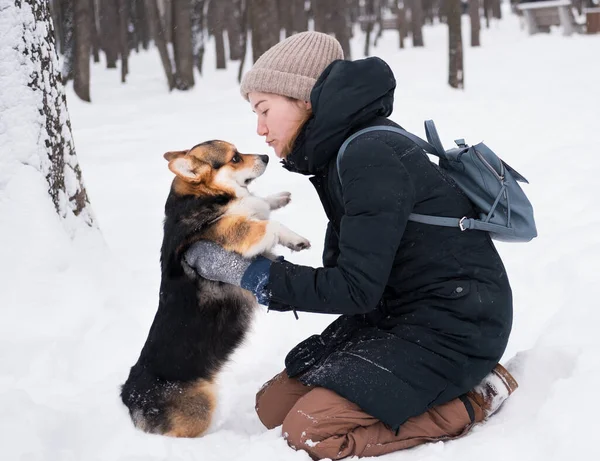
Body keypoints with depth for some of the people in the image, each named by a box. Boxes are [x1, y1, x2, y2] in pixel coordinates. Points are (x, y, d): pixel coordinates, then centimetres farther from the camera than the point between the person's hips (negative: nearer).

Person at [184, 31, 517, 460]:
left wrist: (250, 272, -16)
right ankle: (440, 386, 9)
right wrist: (239, 267, -1)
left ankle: (472, 399, -4)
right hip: (398, 312, 9)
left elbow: (356, 288, -22)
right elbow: (343, 273, 8)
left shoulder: (371, 155, -20)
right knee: (274, 405, 3)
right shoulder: (343, 152, 8)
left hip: (451, 323, -9)